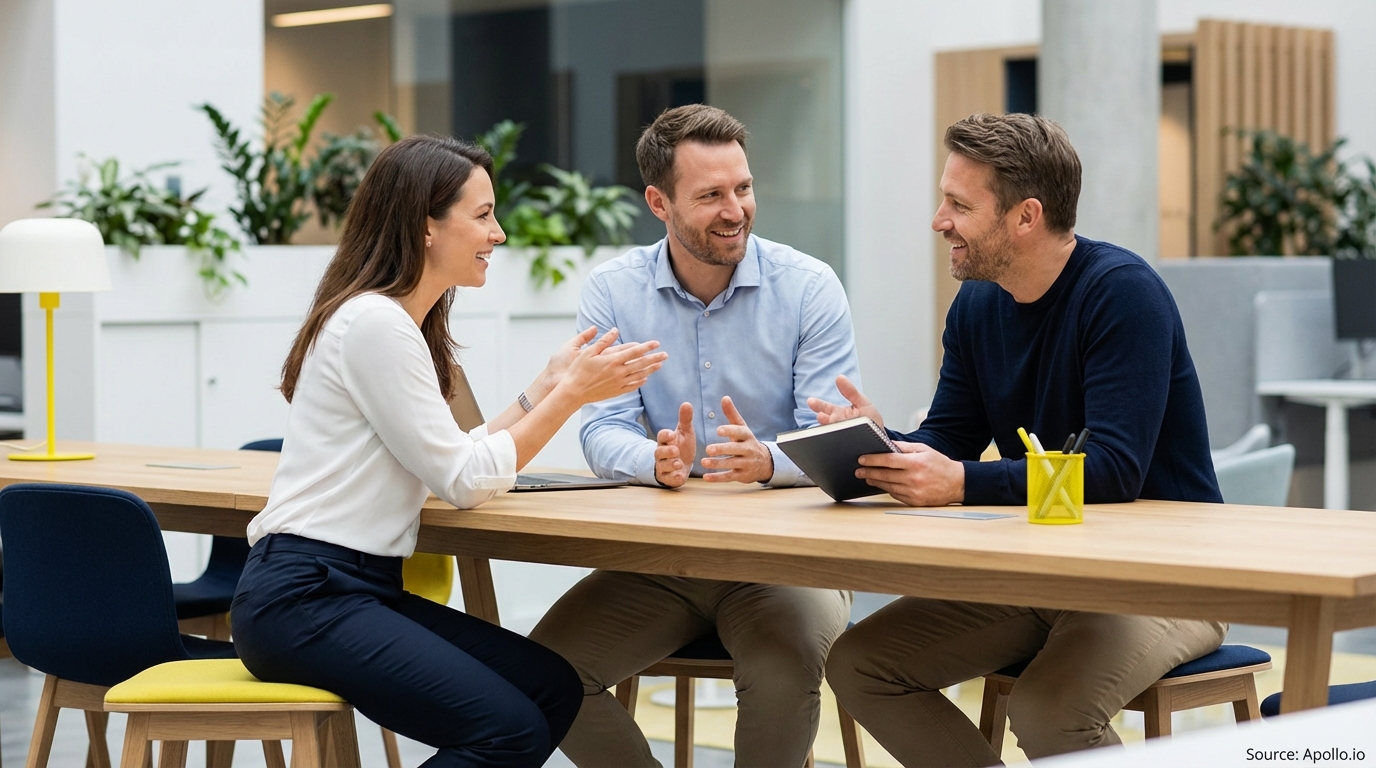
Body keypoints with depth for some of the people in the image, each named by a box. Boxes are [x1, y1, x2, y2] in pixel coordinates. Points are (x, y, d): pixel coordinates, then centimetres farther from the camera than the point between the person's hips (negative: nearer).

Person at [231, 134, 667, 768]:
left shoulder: (404, 323, 17)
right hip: (304, 597, -10)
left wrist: (548, 386, 10)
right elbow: (464, 482, -13)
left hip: (363, 588, 10)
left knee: (554, 688, -1)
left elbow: (456, 460, 13)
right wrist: (570, 395, -7)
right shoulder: (374, 324, -14)